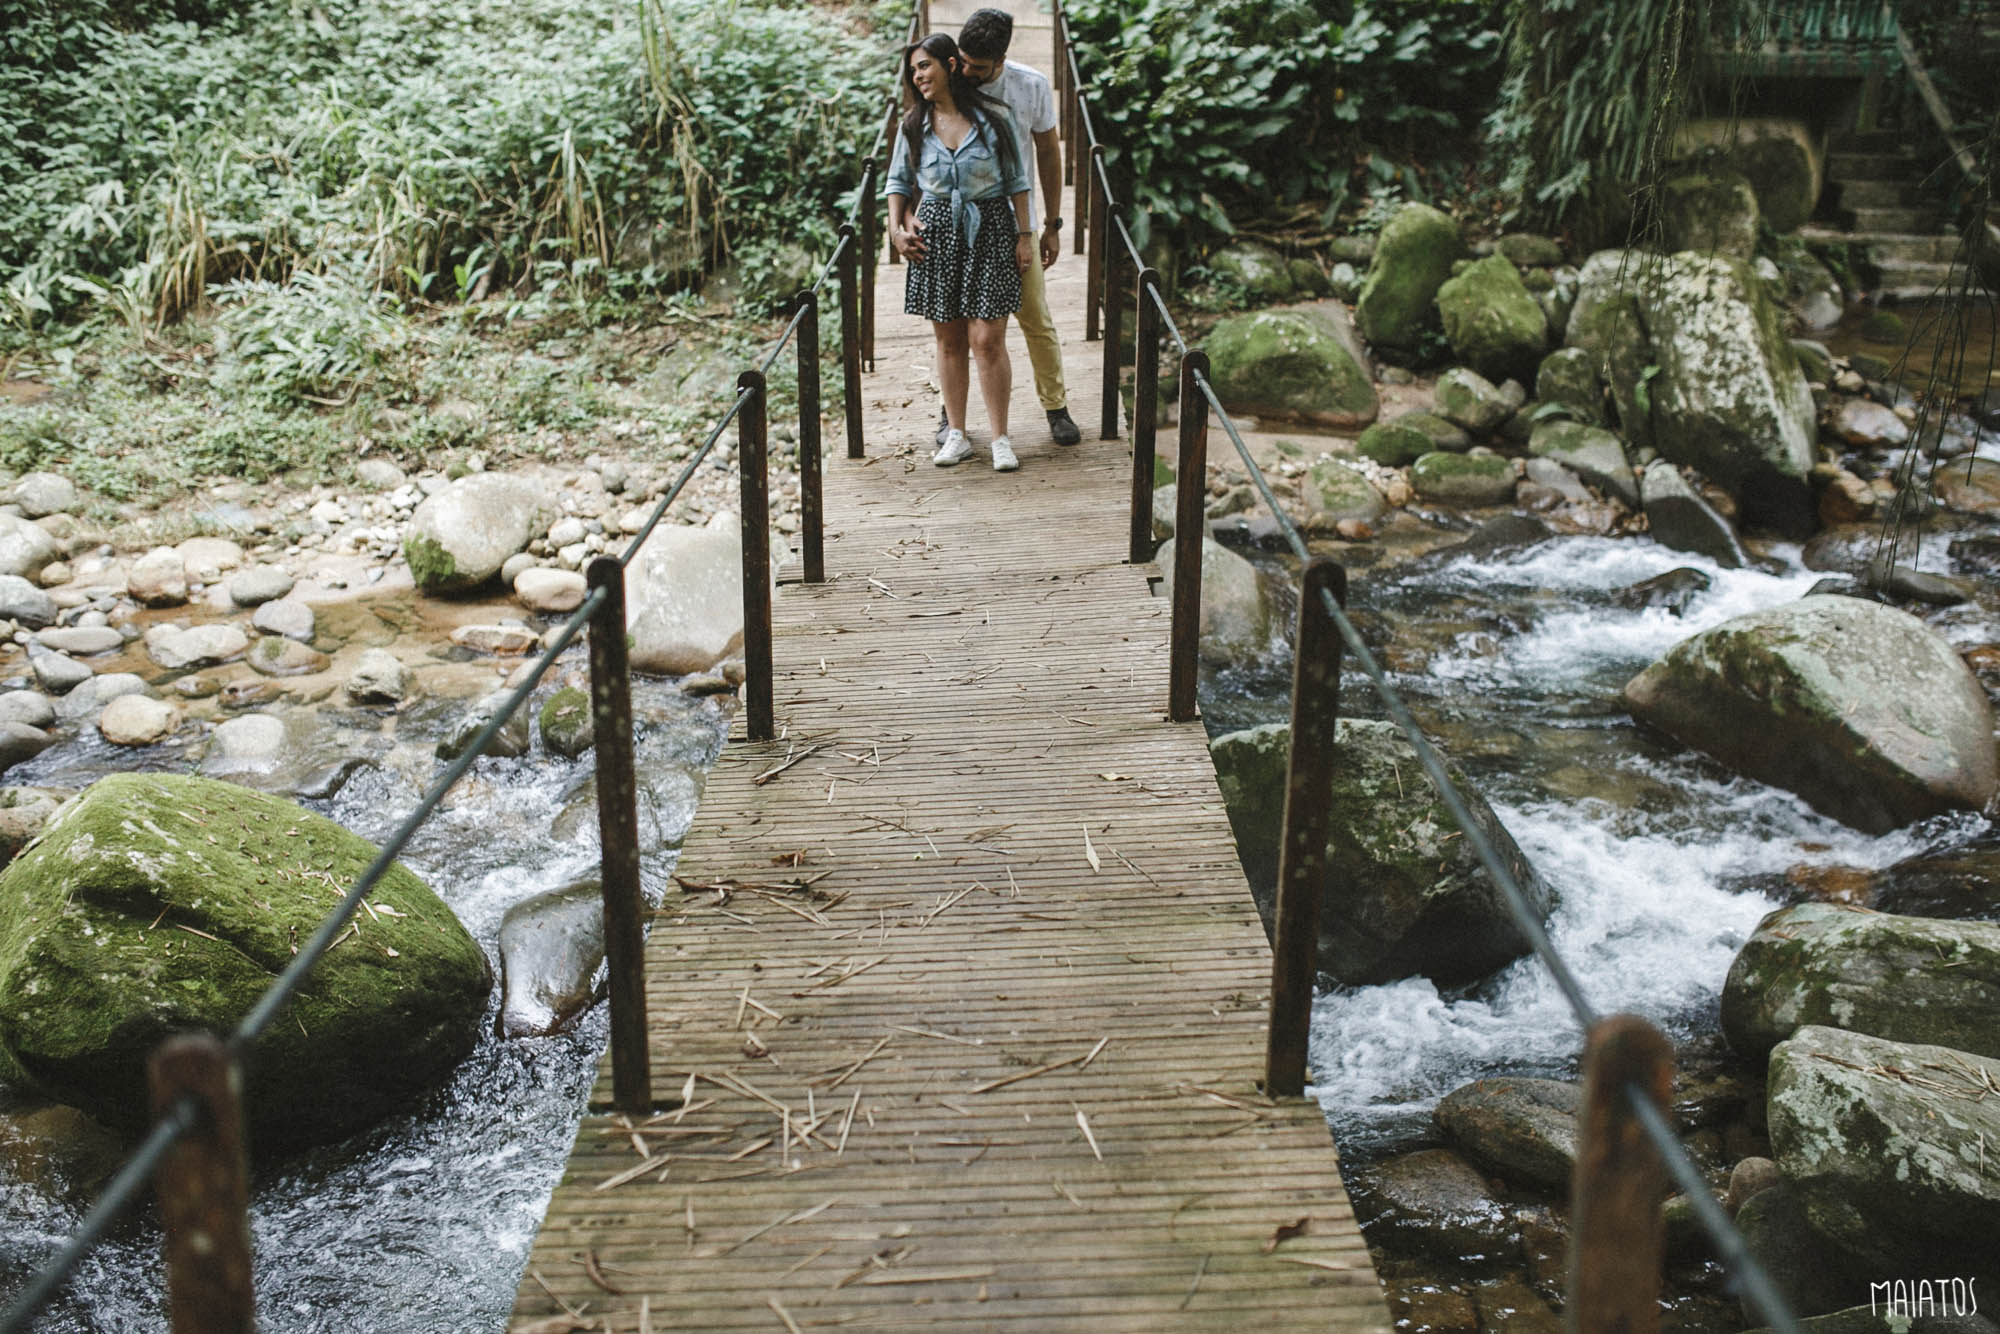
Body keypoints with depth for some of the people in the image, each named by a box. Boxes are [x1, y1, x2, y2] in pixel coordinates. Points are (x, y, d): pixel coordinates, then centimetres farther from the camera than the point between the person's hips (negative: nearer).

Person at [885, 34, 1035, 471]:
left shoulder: (993, 118, -3)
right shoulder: (914, 124, 6)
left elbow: (1017, 180, 2)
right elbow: (898, 180, 16)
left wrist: (1024, 235, 0)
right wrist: (896, 227, 3)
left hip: (989, 231, -3)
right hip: (936, 233, 3)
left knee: (987, 340, -7)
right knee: (949, 340, 7)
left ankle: (1000, 438, 3)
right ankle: (956, 434, 16)